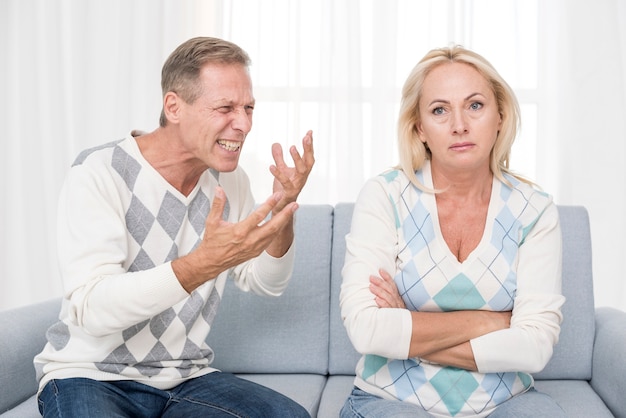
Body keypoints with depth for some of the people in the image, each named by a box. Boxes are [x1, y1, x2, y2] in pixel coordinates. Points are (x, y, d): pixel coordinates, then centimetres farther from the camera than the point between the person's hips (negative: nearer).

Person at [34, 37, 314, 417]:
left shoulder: (229, 178, 2)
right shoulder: (99, 174, -16)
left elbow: (266, 284, 6)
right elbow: (92, 309, -27)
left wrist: (283, 210, -13)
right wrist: (204, 264, -41)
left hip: (186, 380, 5)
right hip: (90, 376, -4)